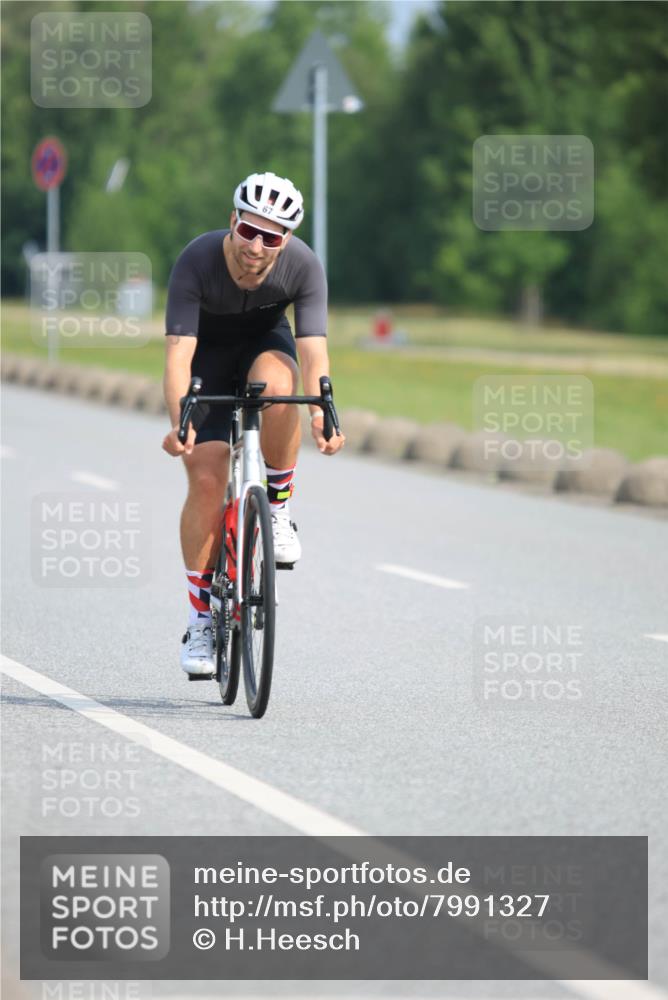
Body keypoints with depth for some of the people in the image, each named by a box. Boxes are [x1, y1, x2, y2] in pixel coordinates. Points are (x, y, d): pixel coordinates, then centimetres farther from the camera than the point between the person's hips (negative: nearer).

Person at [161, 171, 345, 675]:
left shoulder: (304, 266, -27)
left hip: (264, 343, 1)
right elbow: (178, 352, -37)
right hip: (208, 356, -1)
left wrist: (322, 413, -52)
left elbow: (313, 350, -33)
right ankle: (201, 617, 0)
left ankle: (278, 507, -14)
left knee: (275, 381, -36)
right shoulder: (197, 261, -32)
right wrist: (179, 423, -52)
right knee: (207, 481, -12)